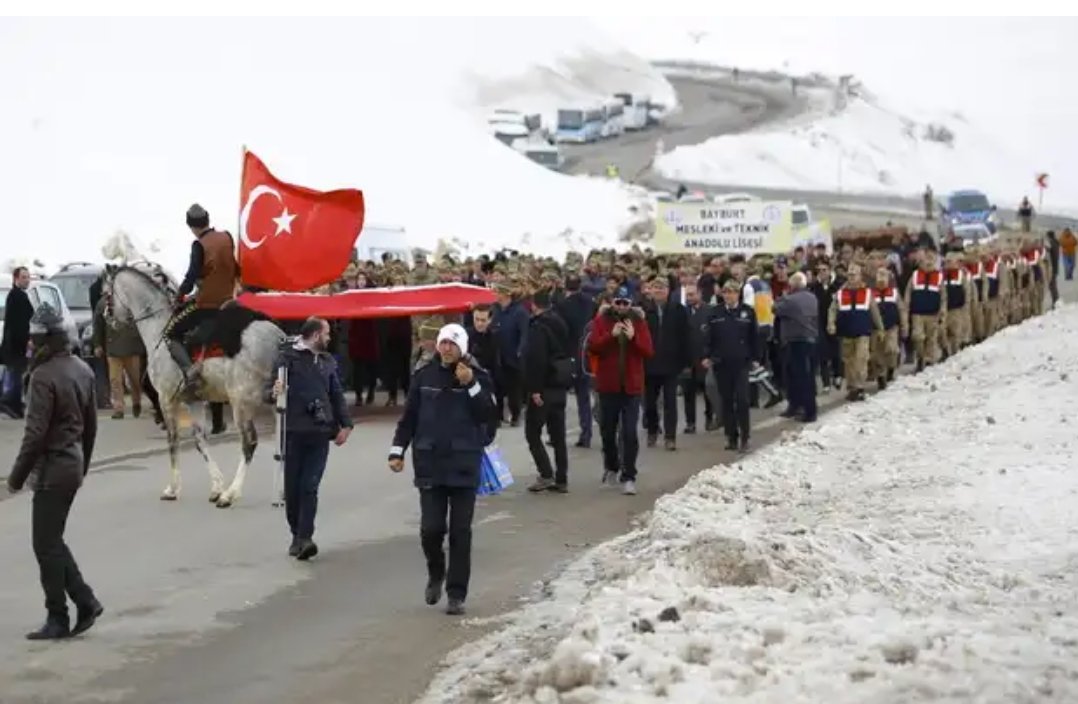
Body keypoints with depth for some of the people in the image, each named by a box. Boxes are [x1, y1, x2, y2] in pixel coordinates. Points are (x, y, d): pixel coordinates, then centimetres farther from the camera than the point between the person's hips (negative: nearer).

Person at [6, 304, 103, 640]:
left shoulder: (44, 376, -19)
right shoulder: (82, 369, 7)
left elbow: (35, 433, -20)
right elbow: (91, 424, 13)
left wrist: (16, 476, -11)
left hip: (52, 467, -8)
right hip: (74, 463, 8)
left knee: (46, 544, 1)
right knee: (53, 540, 17)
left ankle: (58, 619, 5)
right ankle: (85, 602, 15)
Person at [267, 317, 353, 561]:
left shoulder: (328, 361, 15)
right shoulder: (288, 356, 0)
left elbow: (337, 395, 19)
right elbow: (274, 389, -1)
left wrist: (345, 424, 9)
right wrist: (275, 393, -25)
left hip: (320, 433, 2)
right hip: (293, 431, -2)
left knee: (310, 487, -7)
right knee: (292, 486, 5)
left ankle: (305, 537, -11)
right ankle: (297, 535, 18)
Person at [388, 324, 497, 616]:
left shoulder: (478, 377, 0)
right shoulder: (425, 376, 4)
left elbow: (487, 414, -9)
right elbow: (409, 417, 9)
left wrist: (471, 385, -18)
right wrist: (397, 450, 3)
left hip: (464, 465, -1)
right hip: (429, 464, 1)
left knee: (460, 532, 2)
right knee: (431, 528, -4)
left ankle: (457, 594, 9)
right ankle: (436, 573, 26)